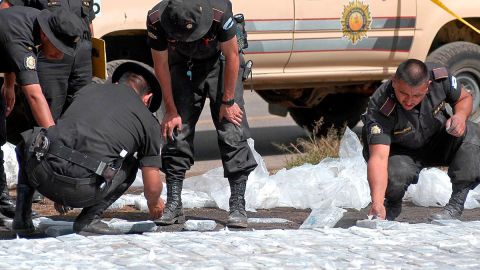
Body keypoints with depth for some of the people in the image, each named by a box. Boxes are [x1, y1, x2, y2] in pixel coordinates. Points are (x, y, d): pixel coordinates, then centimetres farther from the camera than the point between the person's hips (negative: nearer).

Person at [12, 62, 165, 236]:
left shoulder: (88, 90, 26)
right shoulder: (148, 121, 17)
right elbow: (152, 187, 18)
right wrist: (154, 203, 43)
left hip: (43, 176, 3)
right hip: (83, 191, -3)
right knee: (129, 166, 28)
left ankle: (22, 218, 26)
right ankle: (88, 219, 13)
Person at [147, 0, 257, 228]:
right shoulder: (156, 21, -30)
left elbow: (232, 56, -21)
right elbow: (161, 65, -14)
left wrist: (228, 101, -14)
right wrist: (171, 111, -10)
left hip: (219, 62, -2)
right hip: (183, 64, 2)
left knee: (232, 131, -11)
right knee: (176, 130, -6)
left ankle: (238, 206, -9)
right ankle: (173, 205, 1)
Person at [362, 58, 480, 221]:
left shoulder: (440, 78, -24)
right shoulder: (380, 108, -34)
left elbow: (464, 98, 0)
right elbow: (378, 158, -43)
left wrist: (460, 116, -26)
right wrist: (377, 204, -56)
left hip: (438, 144, 3)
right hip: (402, 152, -3)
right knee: (394, 174, -36)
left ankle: (455, 207, -22)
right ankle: (392, 205, 3)